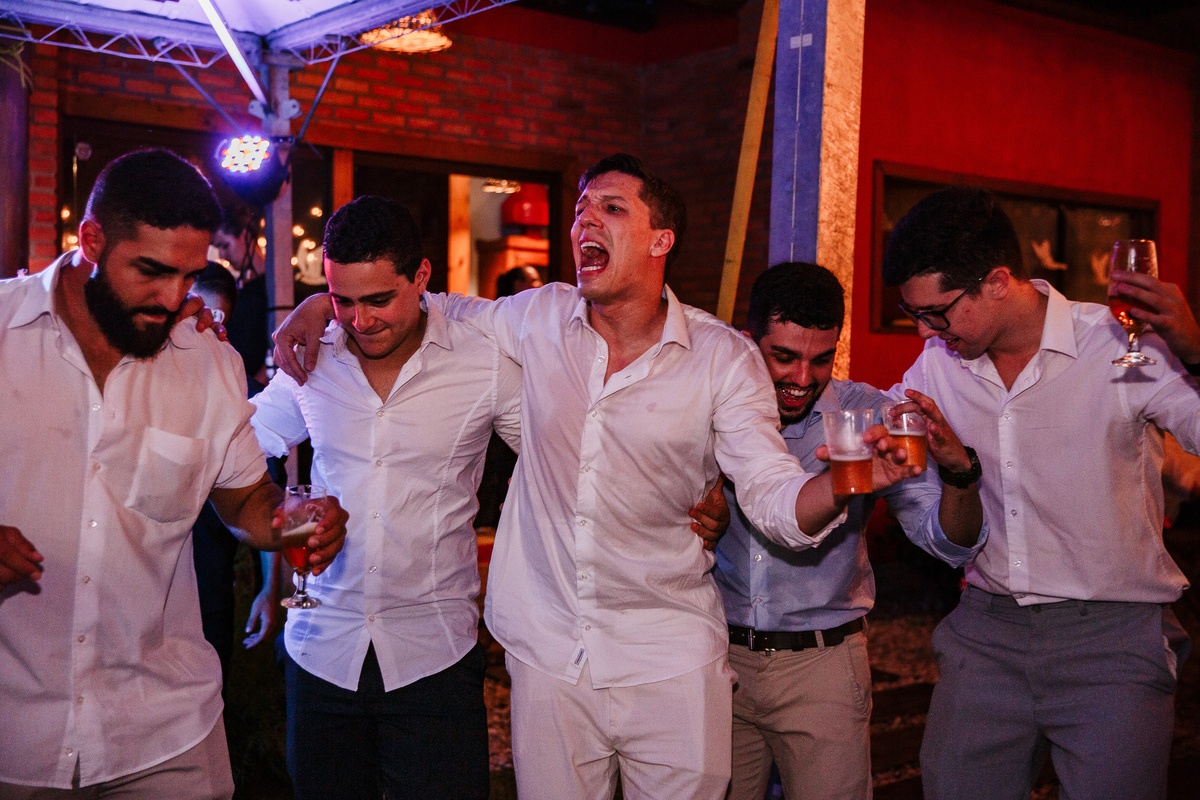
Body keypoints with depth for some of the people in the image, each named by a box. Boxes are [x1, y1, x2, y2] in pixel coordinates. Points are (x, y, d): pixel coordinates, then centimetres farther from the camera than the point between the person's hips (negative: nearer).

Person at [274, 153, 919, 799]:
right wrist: (321, 303, 2)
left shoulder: (723, 357, -7)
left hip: (671, 666, -1)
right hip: (547, 657, 2)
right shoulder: (538, 320, 0)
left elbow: (773, 496, -11)